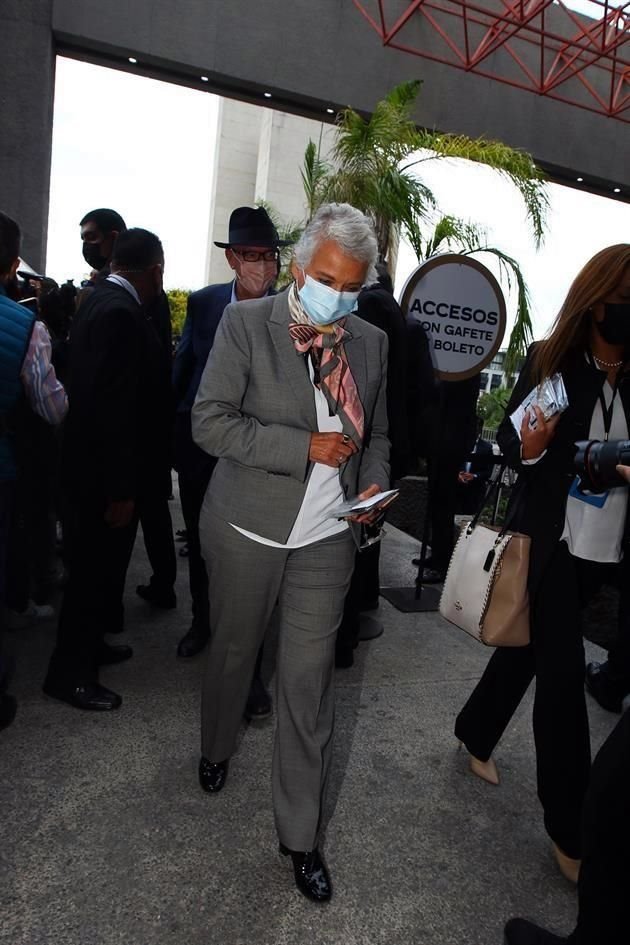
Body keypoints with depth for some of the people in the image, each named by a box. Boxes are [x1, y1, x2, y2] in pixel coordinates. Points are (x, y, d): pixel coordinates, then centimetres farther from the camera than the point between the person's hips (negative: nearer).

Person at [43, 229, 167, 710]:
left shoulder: (102, 300, 10)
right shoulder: (121, 313, -22)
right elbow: (114, 406, -25)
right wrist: (121, 489, -23)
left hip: (95, 463, 10)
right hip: (107, 472, -10)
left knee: (100, 562, 21)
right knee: (95, 566, 4)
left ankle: (88, 644, 39)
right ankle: (70, 672, 21)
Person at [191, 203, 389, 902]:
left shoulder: (371, 344, 5)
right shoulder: (245, 323, -6)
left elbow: (376, 432, 16)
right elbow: (210, 423, -13)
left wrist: (374, 482, -5)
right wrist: (306, 447, -20)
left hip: (326, 539, 2)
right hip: (247, 530, -1)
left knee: (308, 683, 6)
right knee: (233, 653, 19)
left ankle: (299, 835, 25)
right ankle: (215, 749, 51)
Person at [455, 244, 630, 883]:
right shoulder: (549, 360, -8)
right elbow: (507, 438, -3)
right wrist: (528, 446, -24)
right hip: (549, 540, -3)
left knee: (529, 644, 18)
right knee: (562, 671, 2)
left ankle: (475, 734, 42)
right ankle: (569, 829, 18)